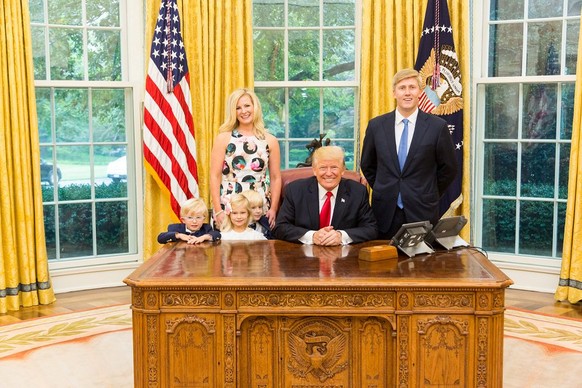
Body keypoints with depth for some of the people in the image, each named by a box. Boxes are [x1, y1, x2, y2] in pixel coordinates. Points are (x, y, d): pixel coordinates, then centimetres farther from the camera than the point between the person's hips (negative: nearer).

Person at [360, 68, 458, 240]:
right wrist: (383, 192, 10)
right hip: (385, 212, 2)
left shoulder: (437, 126, -3)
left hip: (422, 212, -1)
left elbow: (448, 168, 5)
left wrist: (429, 197, 7)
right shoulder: (376, 125, 3)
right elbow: (367, 165, 14)